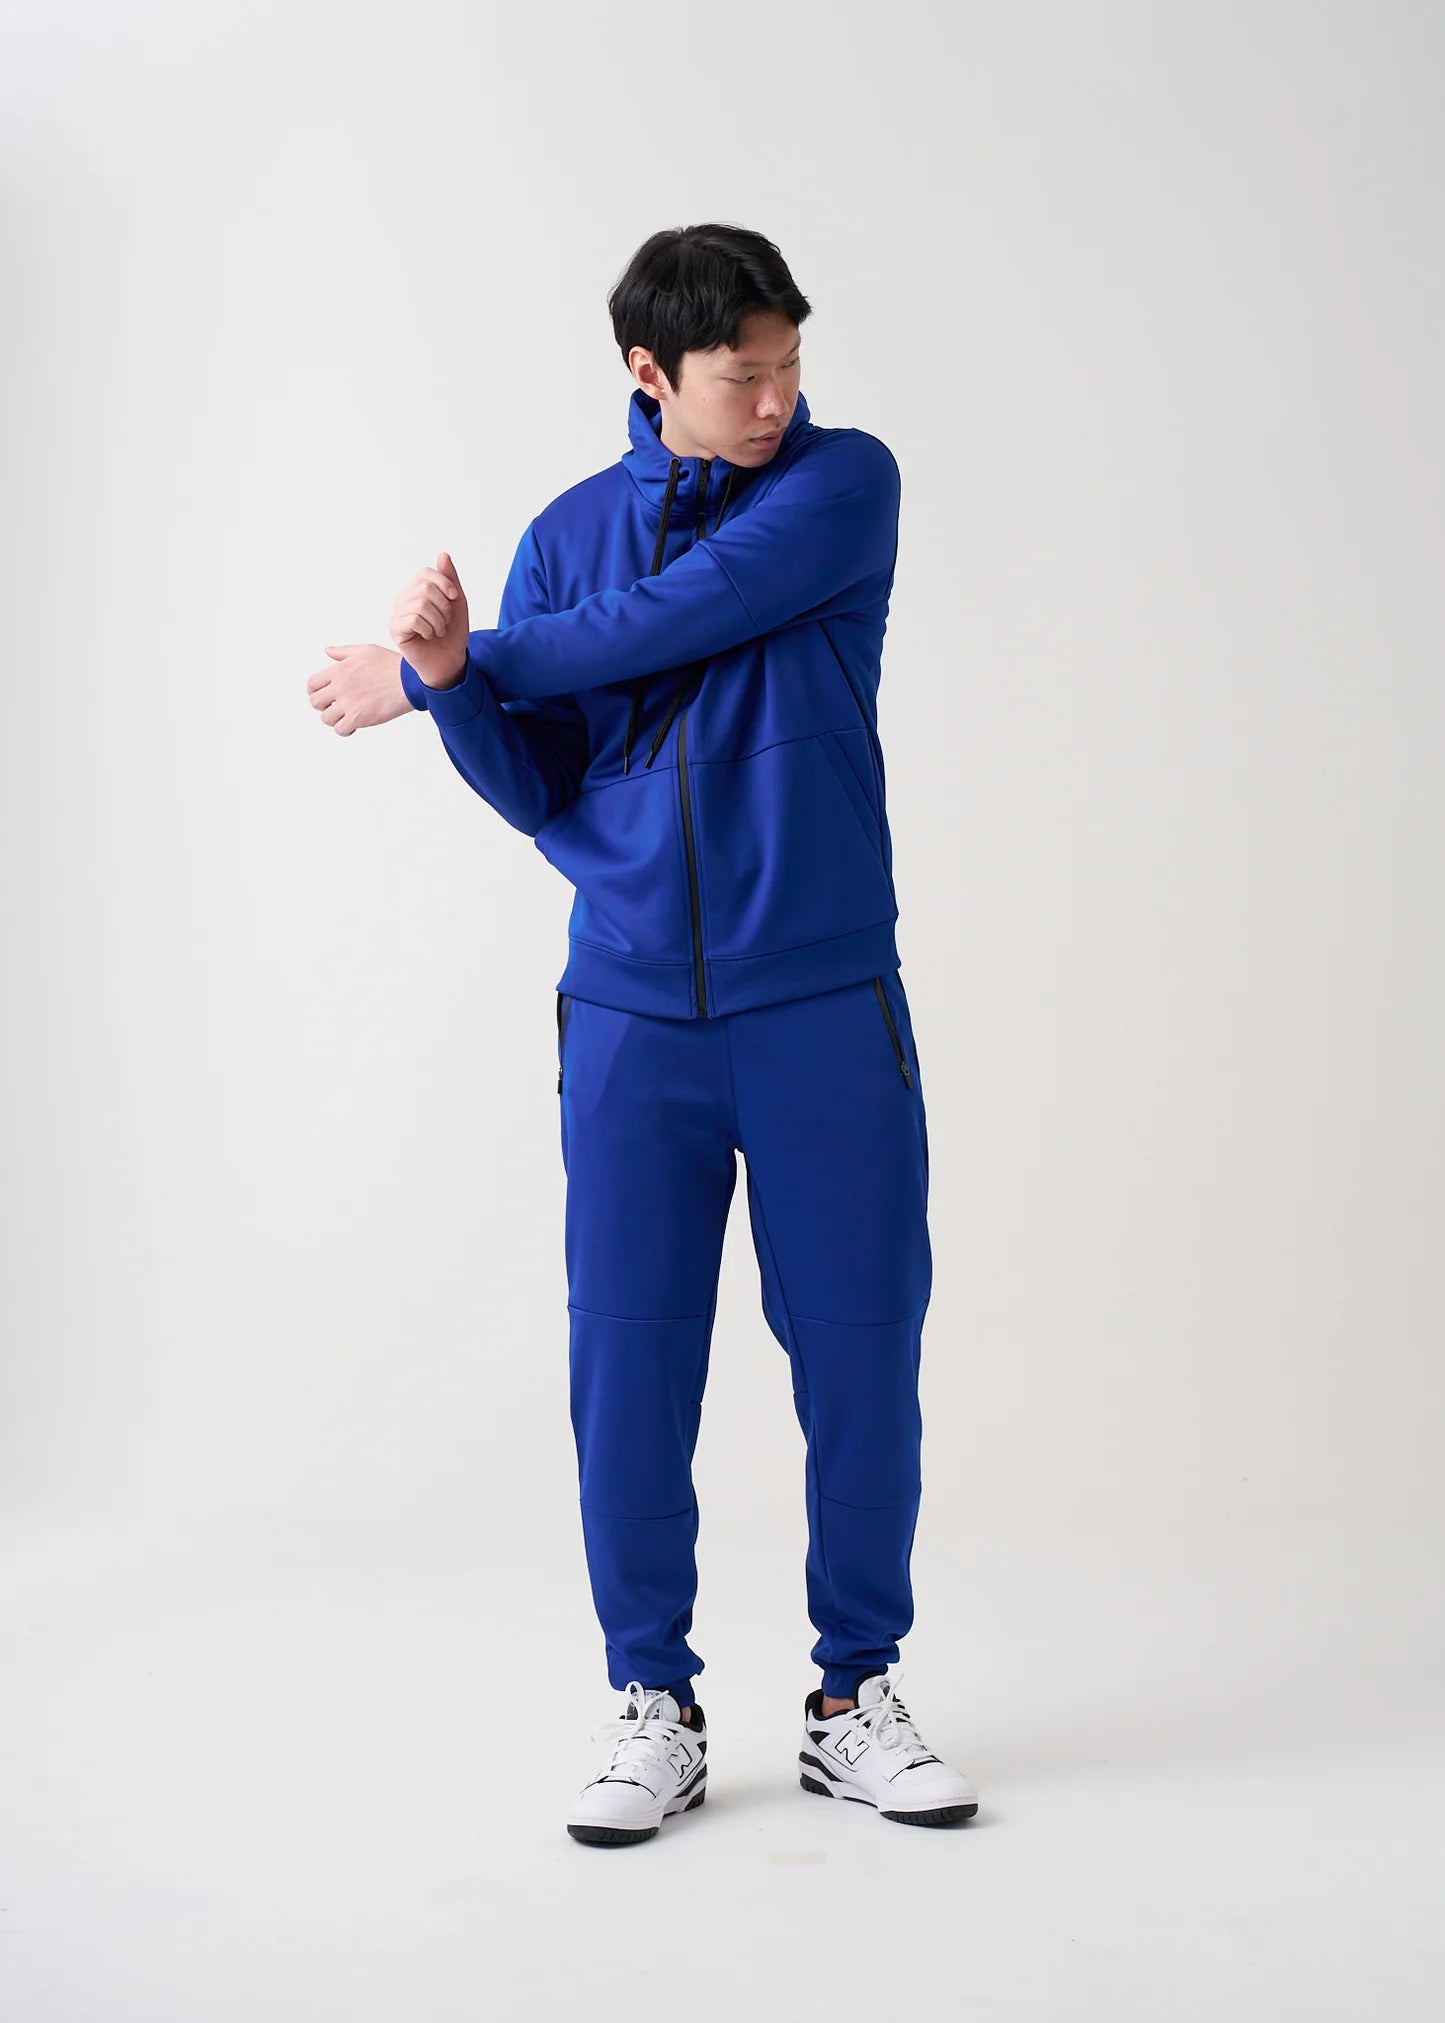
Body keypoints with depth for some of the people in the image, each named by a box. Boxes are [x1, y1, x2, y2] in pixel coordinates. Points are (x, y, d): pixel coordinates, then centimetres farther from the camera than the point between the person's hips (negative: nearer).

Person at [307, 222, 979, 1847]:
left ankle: (854, 1699, 19)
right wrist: (456, 684, -13)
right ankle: (654, 1706, 18)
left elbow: (677, 621, -14)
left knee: (860, 1358, 3)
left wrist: (440, 669, -7)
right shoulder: (569, 534, 9)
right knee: (629, 1365, 3)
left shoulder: (844, 483, 0)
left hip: (824, 1009, -2)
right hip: (632, 1017, 2)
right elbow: (537, 791, 7)